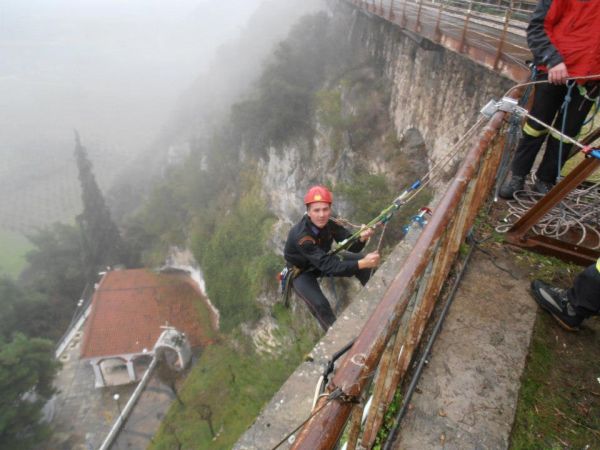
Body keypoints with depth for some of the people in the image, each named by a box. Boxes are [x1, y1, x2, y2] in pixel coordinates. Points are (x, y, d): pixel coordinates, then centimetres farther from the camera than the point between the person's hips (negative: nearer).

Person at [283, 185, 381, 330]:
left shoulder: (330, 223, -20)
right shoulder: (300, 235, -38)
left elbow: (352, 247, -16)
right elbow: (328, 265, -43)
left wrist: (362, 238, -40)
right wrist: (362, 263, -51)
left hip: (323, 261, 6)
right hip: (301, 272, -5)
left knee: (363, 260, -10)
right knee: (320, 304, -32)